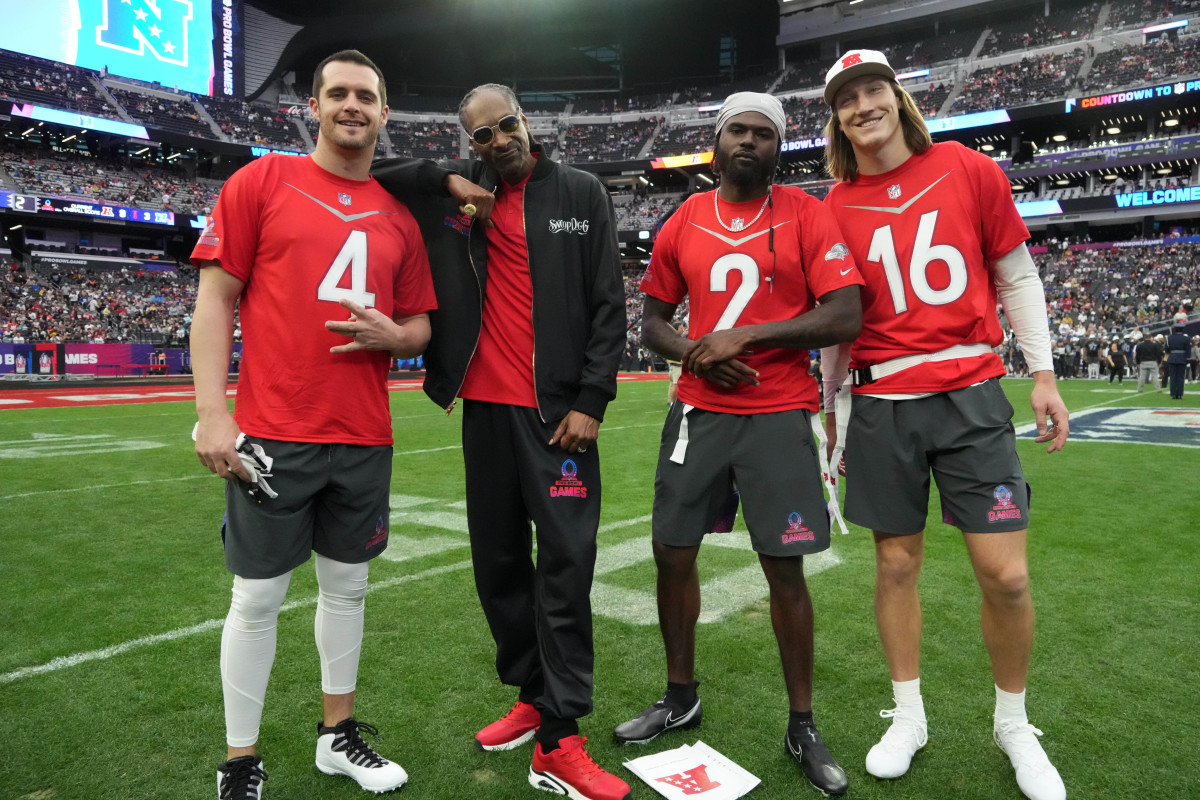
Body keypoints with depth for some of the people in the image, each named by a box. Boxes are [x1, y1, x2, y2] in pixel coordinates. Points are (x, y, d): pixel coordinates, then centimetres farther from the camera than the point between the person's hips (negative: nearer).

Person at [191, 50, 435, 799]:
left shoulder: (399, 217, 11)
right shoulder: (261, 182, 1)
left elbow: (420, 326, 17)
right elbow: (215, 299, -2)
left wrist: (392, 334, -7)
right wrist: (212, 412, -10)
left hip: (365, 438, 4)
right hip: (274, 435, -4)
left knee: (347, 586, 14)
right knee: (258, 598, 5)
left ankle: (339, 734, 32)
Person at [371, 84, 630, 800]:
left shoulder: (581, 193, 5)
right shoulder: (459, 188, 10)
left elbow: (608, 304, 1)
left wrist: (591, 401, -7)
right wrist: (447, 183, -1)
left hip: (559, 410, -3)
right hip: (485, 406, 4)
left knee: (566, 566, -6)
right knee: (498, 561, 10)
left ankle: (560, 741, 2)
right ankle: (532, 695, 28)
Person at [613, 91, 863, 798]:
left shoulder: (807, 215, -1)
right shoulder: (684, 223, 9)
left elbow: (846, 317, -10)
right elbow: (653, 319, 14)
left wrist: (745, 336, -15)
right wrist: (693, 353, -7)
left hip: (780, 414, -3)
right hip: (700, 411, 4)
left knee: (786, 568, 0)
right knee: (673, 554, 7)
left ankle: (803, 726, 21)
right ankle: (681, 698, 30)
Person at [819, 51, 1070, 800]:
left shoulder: (971, 170, 3)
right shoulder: (833, 210, 4)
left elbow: (1018, 276, 7)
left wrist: (1044, 374, 2)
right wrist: (831, 409, 12)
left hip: (972, 394, 0)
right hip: (883, 404, 1)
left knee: (1006, 575, -1)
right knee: (896, 564, 8)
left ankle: (1014, 723, 24)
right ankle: (909, 716, 27)